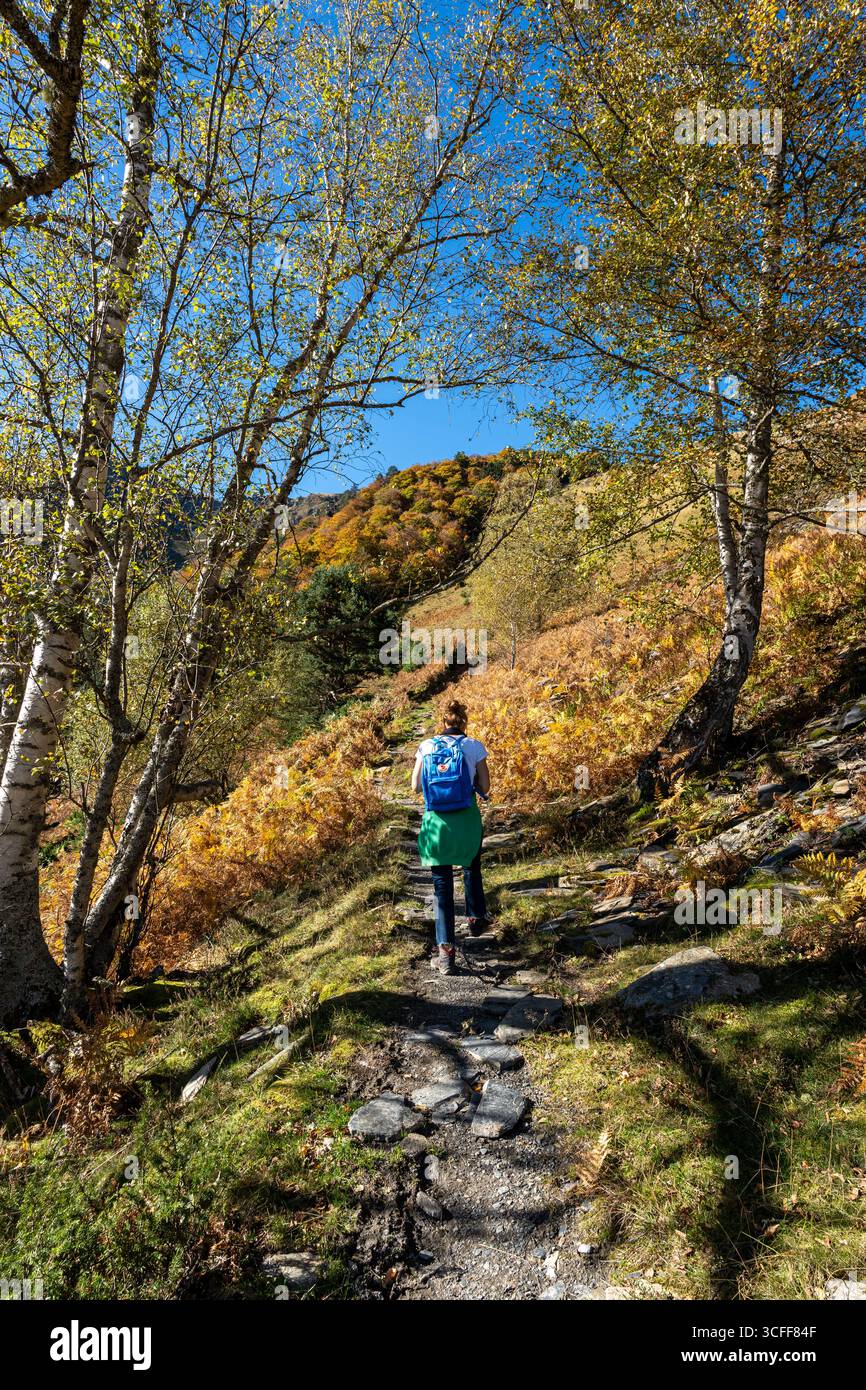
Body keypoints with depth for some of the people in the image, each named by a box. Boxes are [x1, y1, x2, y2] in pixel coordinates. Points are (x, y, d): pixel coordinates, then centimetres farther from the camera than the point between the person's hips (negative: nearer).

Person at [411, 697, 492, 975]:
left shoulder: (427, 746, 1)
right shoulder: (473, 746, -2)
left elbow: (415, 786, 3)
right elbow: (484, 788, 0)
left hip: (436, 821, 0)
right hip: (466, 820, 0)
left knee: (442, 885, 7)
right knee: (472, 868, 29)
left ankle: (445, 950, 1)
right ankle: (476, 919, 45)